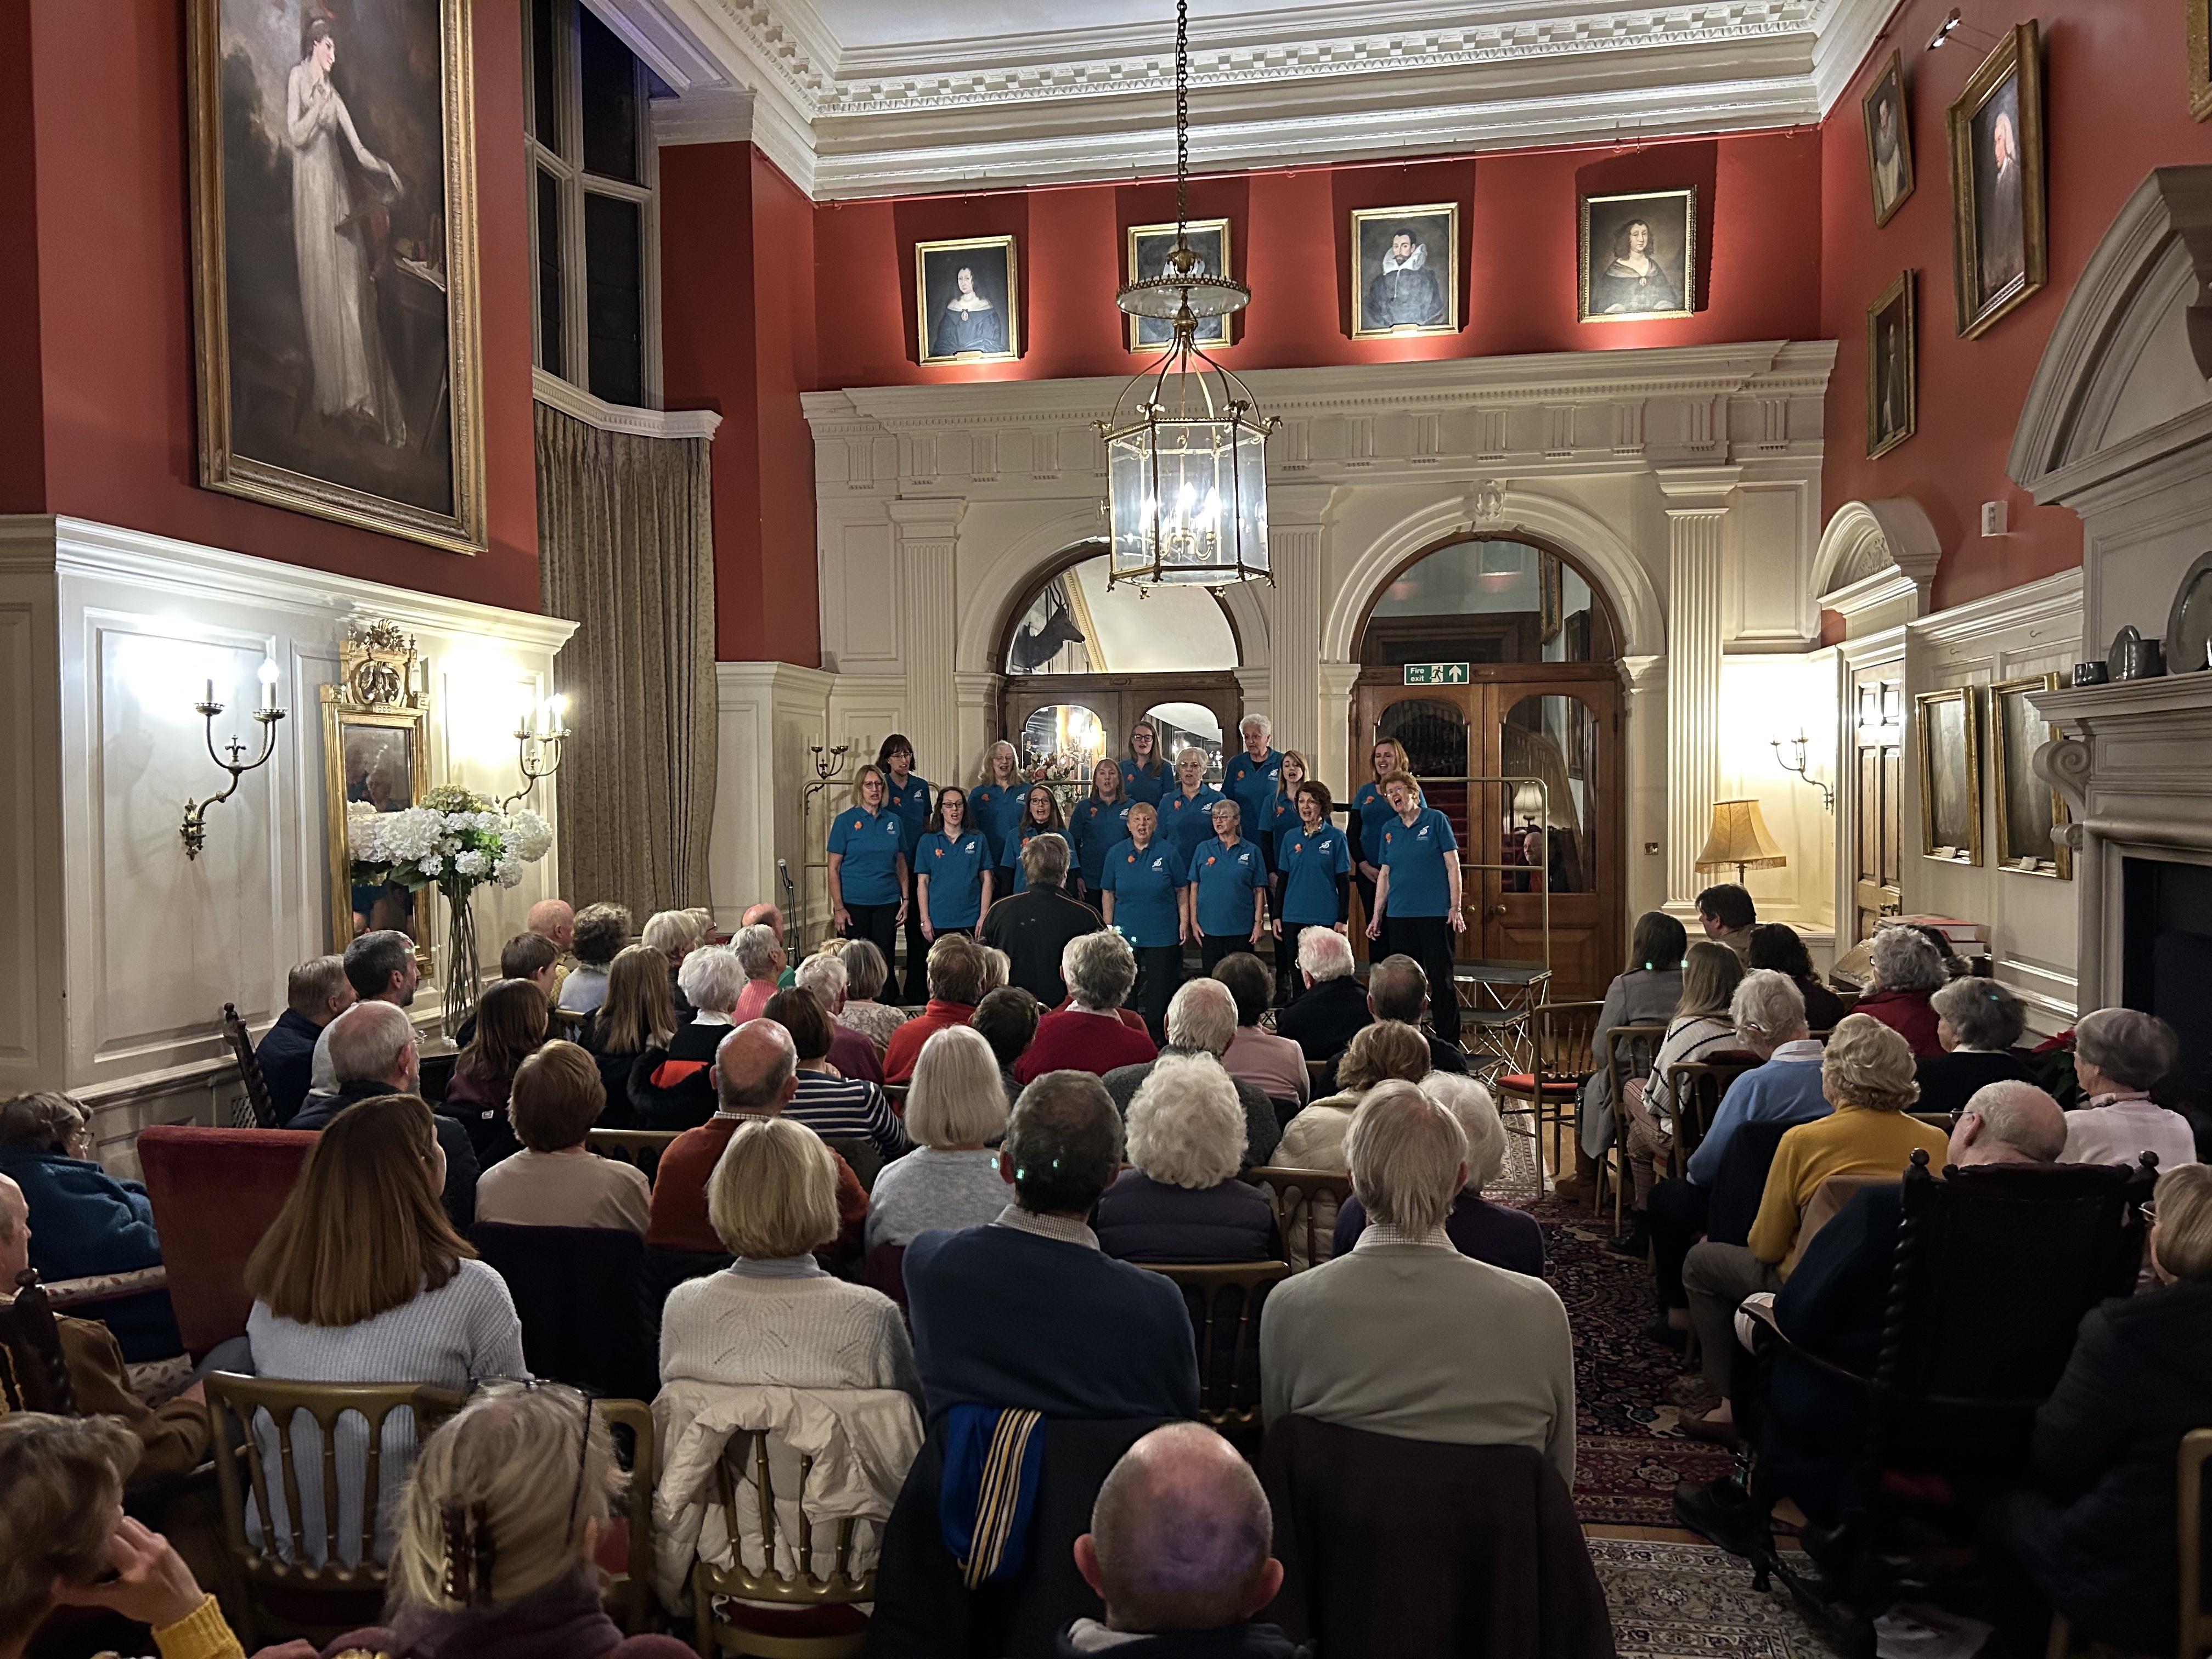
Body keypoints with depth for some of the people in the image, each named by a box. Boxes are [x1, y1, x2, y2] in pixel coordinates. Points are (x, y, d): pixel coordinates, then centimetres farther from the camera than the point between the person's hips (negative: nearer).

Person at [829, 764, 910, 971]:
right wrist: (838, 908, -9)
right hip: (854, 905, -3)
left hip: (888, 903, 3)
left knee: (885, 961, 5)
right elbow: (833, 868, -4)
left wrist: (905, 899, 5)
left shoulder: (894, 821, 8)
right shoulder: (845, 821, -2)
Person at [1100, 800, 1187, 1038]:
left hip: (1163, 936, -1)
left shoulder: (1167, 853, -1)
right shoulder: (1116, 854, 4)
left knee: (1160, 991, 3)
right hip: (1126, 934, 2)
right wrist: (1108, 927, 6)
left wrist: (1184, 923, -1)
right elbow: (1108, 893, 10)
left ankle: (1156, 1039, 14)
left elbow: (1181, 891, 5)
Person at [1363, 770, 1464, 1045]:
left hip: (1435, 914, -5)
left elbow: (1453, 866, -4)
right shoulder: (1389, 830, 12)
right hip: (1399, 916, 5)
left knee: (1441, 979, -2)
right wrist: (1377, 916, 12)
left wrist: (1456, 908, -10)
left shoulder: (1436, 820, -1)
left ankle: (1449, 1042, 6)